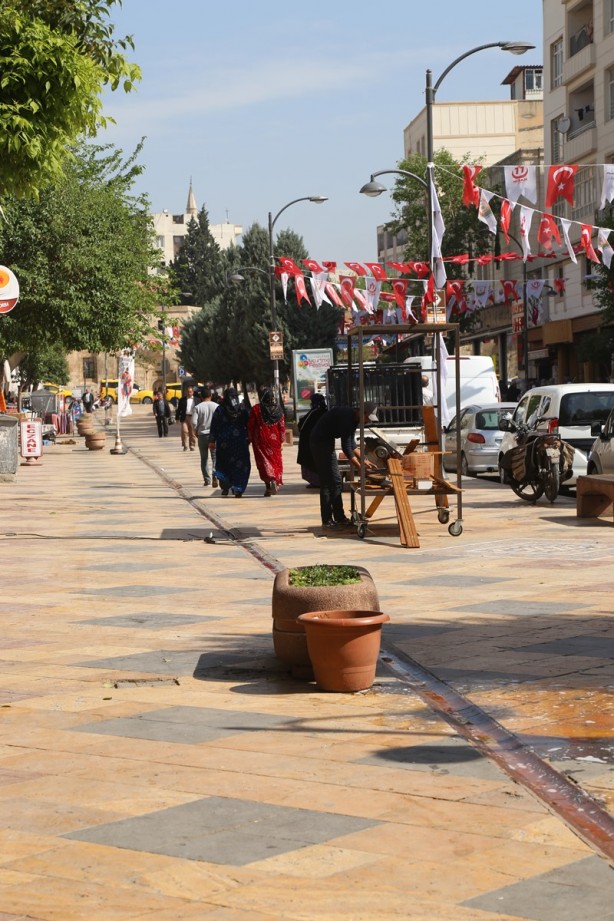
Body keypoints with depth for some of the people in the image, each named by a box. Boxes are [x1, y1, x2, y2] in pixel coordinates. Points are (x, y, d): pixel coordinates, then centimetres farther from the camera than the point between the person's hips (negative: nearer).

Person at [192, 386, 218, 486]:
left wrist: (196, 432, 6)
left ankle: (207, 480, 11)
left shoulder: (197, 408, -5)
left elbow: (194, 422, -10)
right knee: (215, 457, 2)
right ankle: (215, 476, -20)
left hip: (202, 435, 0)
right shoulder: (216, 406, -2)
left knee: (204, 458, 10)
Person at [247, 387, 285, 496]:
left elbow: (250, 426, -4)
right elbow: (282, 425, -1)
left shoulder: (256, 409, -8)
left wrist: (250, 438, 7)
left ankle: (268, 486, -13)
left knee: (264, 461, -1)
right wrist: (281, 439, 6)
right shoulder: (278, 409, -2)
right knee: (275, 461, 14)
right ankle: (275, 481, 6)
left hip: (261, 439, -2)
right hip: (274, 439, 2)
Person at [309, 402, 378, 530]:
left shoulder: (354, 418, 5)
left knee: (335, 482, 11)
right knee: (328, 482, -10)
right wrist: (360, 468, -23)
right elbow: (346, 447, -27)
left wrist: (364, 460, 8)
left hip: (327, 442, 10)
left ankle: (339, 518, 15)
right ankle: (327, 521, -7)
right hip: (320, 442, -10)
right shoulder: (346, 417, -26)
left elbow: (352, 444, 15)